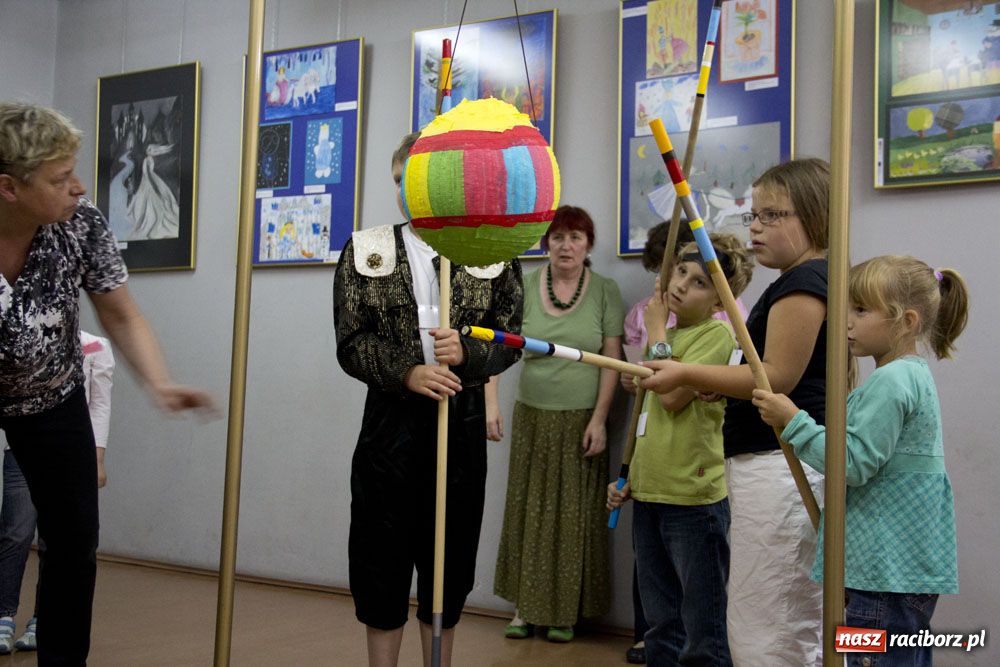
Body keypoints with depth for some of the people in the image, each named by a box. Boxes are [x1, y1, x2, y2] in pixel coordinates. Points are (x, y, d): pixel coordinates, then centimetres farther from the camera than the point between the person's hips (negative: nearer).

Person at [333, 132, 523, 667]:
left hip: (462, 422, 1)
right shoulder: (365, 251, 4)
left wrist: (468, 353, -17)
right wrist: (406, 373, -17)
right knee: (381, 553, 4)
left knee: (451, 553, 9)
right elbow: (351, 343, -1)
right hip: (390, 418, 0)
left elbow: (511, 339, 3)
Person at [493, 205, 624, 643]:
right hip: (532, 416, 1)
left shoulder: (605, 291, -2)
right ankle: (527, 606, 19)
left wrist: (599, 419, -7)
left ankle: (566, 611, 17)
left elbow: (612, 359, -2)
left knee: (574, 515, 4)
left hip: (581, 421, -1)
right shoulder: (525, 287, -1)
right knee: (528, 510, 7)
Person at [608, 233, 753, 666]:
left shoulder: (717, 334, -9)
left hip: (694, 500, -8)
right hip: (649, 497, 8)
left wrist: (657, 332, -9)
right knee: (662, 629, 18)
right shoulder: (666, 335, 14)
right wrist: (631, 479, 14)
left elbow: (673, 396, -20)